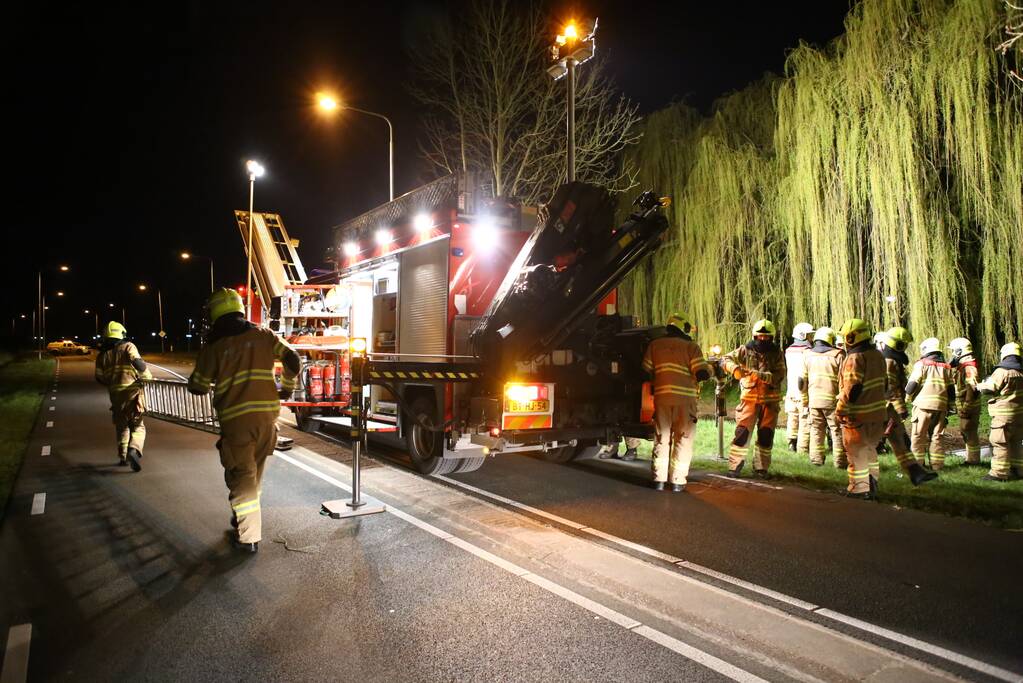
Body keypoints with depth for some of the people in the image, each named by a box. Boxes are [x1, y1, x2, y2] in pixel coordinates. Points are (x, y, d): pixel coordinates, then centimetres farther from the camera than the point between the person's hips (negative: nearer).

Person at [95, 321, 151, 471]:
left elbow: (99, 378, 11)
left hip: (115, 394, 4)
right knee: (138, 426, 2)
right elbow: (138, 363, -17)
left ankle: (122, 457, 24)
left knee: (121, 426, 20)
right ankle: (134, 450, -23)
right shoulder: (128, 346, -2)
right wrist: (147, 376, -2)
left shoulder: (102, 355, 11)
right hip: (132, 391, -4)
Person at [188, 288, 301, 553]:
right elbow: (293, 360, -1)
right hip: (268, 415, 3)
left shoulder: (213, 347, -1)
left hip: (235, 420, -3)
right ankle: (246, 517, 36)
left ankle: (248, 536, 5)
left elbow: (197, 387, 5)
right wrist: (287, 387, 16)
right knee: (255, 472, 21)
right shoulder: (263, 336, 4)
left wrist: (211, 383, 29)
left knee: (241, 476, 6)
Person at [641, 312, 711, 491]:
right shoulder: (691, 347, -3)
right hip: (685, 399, -3)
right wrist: (710, 369, 11)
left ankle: (659, 480, 10)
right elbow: (702, 373, -10)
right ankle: (677, 481, 6)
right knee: (683, 441, 6)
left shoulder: (655, 345, 8)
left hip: (662, 398, 3)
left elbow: (645, 371, 8)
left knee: (661, 439, 11)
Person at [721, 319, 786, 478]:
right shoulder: (746, 350, 0)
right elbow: (726, 359, -4)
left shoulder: (777, 353, 1)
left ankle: (761, 468, 22)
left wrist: (761, 376, -25)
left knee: (766, 435, 8)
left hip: (770, 400, 2)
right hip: (749, 398, -1)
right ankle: (734, 466, 4)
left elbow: (779, 376, -10)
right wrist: (734, 368, -24)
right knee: (742, 432, -7)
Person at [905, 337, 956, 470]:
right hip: (941, 406, 5)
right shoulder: (946, 367, 14)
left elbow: (912, 385, -6)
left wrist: (908, 397, 12)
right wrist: (950, 407, 20)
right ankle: (936, 464, 11)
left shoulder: (921, 364, -2)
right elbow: (951, 390, 13)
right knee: (936, 436, 10)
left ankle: (917, 463, 3)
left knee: (918, 435, 2)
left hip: (923, 404, -5)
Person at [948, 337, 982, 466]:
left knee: (970, 433, -3)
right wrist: (959, 406, 22)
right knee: (966, 432, 16)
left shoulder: (969, 367, -18)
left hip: (969, 407, -10)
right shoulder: (961, 366, 14)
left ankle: (974, 461, 4)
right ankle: (970, 459, 25)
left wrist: (966, 407, -24)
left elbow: (973, 389, -24)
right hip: (963, 406, 10)